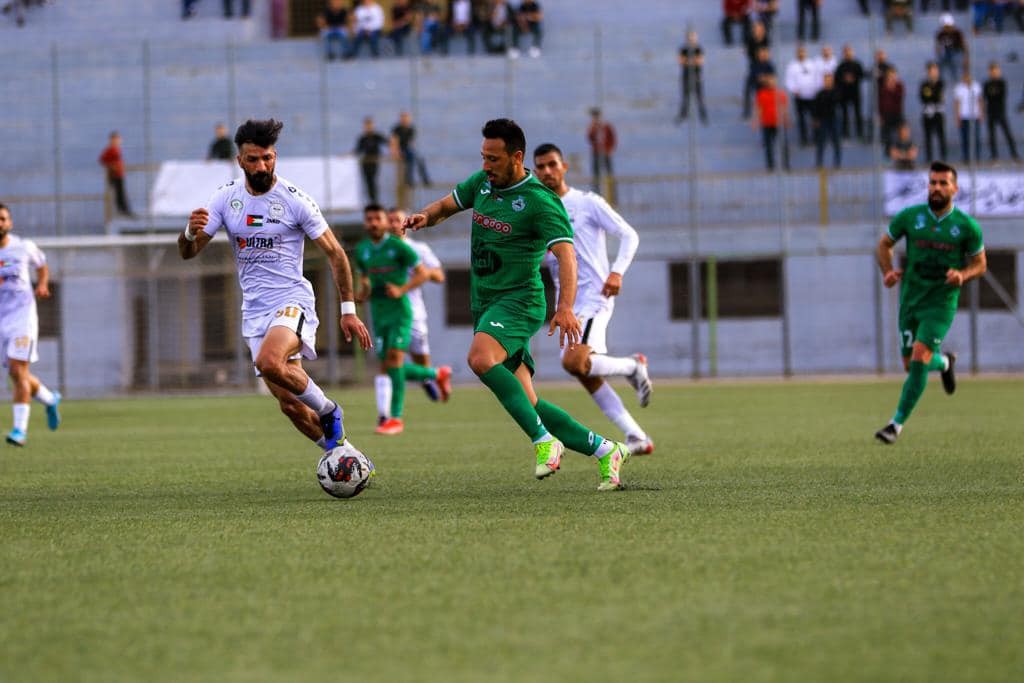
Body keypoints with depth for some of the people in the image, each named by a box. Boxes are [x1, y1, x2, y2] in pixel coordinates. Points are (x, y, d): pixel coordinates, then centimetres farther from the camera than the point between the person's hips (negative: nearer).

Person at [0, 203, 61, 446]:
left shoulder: (24, 247, 0)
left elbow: (41, 266, 20)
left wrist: (42, 285, 1)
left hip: (22, 315, -3)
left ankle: (20, 428, -14)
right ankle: (50, 400, 39)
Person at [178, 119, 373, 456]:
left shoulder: (295, 200, -8)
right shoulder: (225, 198, 2)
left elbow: (335, 254, -1)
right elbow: (188, 252, 1)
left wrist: (348, 310, -4)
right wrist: (191, 232, -23)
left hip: (292, 301, -5)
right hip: (254, 310, 5)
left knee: (269, 362, -34)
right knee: (290, 405, 1)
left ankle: (328, 411, -10)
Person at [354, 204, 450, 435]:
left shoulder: (398, 246, -9)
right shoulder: (361, 250, 7)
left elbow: (422, 273, -6)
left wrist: (401, 290, -20)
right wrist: (362, 293, 1)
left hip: (399, 310, -6)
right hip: (378, 313, 6)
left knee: (394, 360, -17)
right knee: (386, 366, 5)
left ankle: (396, 417, -14)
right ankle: (437, 375, 29)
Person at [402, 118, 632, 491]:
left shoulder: (539, 201, -13)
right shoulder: (482, 182, 9)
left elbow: (565, 253, -23)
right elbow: (446, 205, 22)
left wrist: (566, 307, -38)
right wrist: (424, 216, -3)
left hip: (518, 300, -8)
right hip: (486, 303, 8)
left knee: (481, 358, -35)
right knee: (527, 406, 1)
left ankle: (544, 440, -31)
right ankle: (605, 450, 11)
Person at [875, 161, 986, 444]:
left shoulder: (967, 226, -5)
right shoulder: (910, 216, -2)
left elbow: (979, 263, 6)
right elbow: (884, 244, 12)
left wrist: (963, 275, -16)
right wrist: (888, 271, -7)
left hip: (942, 302, -3)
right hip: (910, 300, 3)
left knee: (919, 358, -19)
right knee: (911, 366, 8)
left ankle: (897, 423, -11)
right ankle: (944, 363, 44)